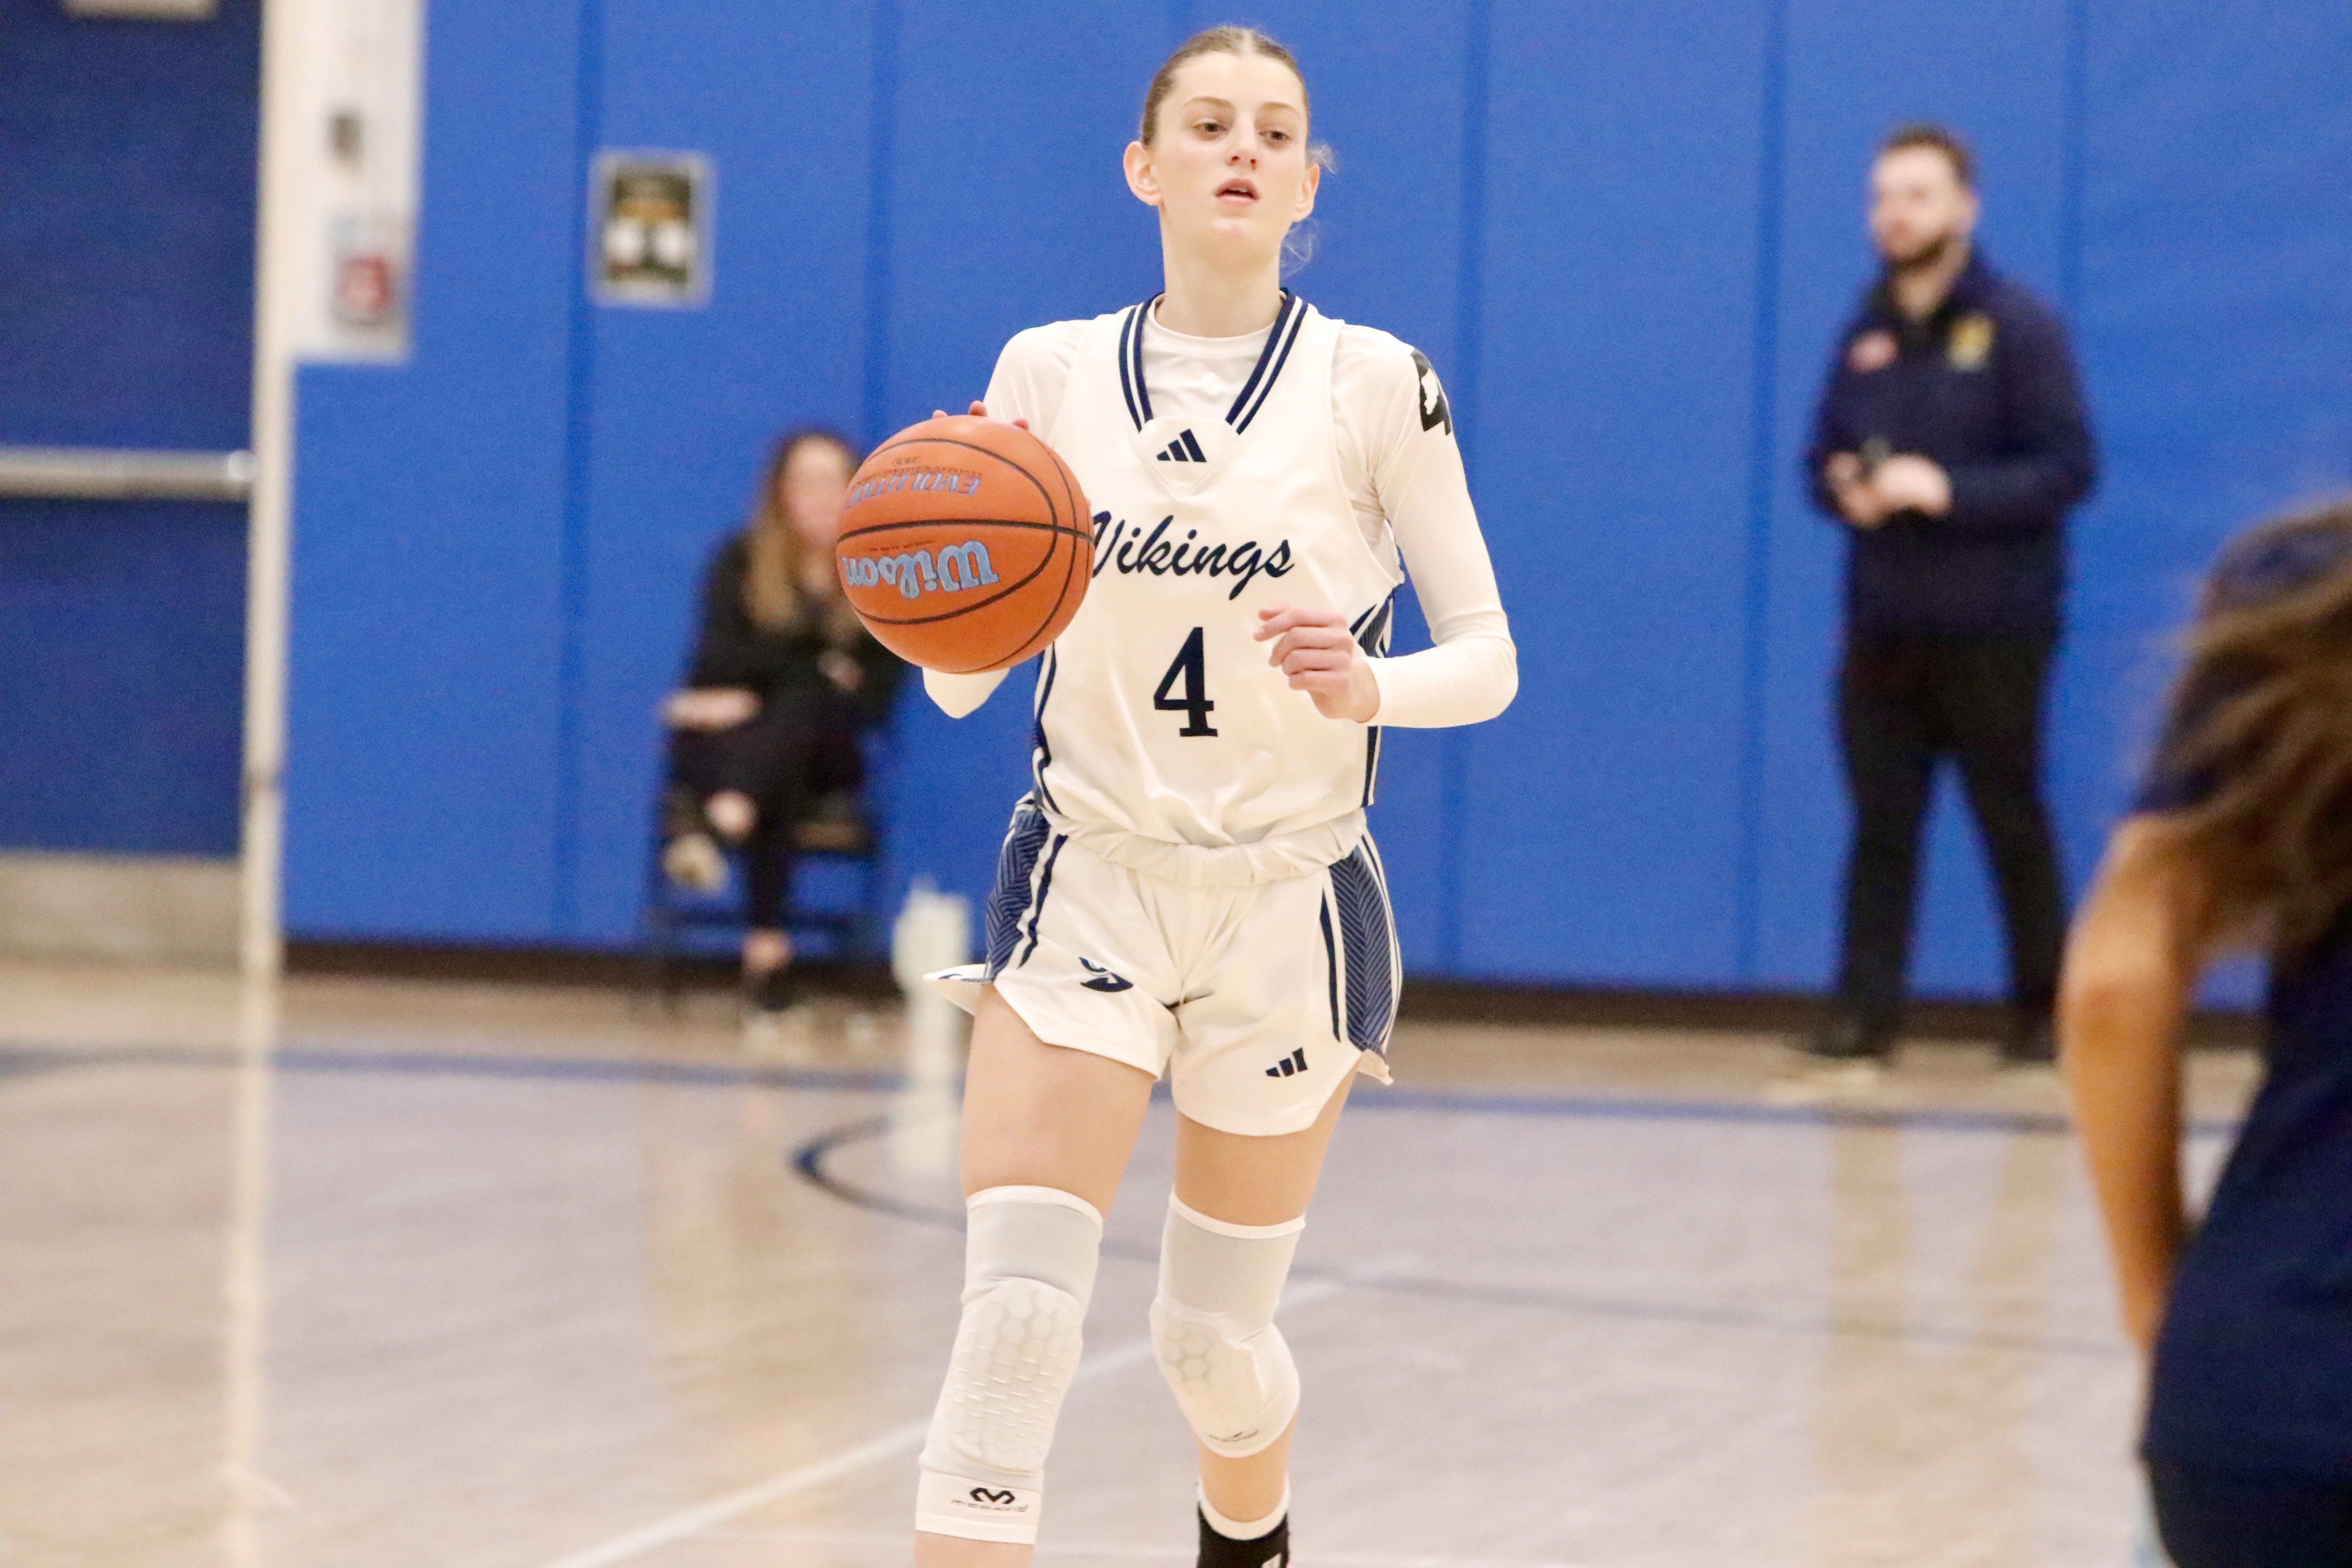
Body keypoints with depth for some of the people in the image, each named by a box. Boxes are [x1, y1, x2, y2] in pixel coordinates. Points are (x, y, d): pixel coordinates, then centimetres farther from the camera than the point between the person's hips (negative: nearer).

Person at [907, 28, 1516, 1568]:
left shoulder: (1376, 384, -5)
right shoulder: (1047, 372, 1)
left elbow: (1489, 657, -3)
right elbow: (959, 676, 2)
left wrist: (1367, 685, -24)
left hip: (1290, 906, 0)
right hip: (1086, 882, 1)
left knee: (1213, 1339, 11)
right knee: (1014, 1320, -15)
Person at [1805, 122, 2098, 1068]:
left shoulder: (2017, 329, -6)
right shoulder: (1866, 333, 12)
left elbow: (2068, 468, -10)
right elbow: (1823, 458, 19)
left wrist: (1947, 490, -20)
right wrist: (1843, 489, -5)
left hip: (1990, 629, -4)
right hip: (1881, 627, 5)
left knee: (2012, 822, 3)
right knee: (1880, 824, 2)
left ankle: (2044, 1014, 13)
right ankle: (1865, 1014, 3)